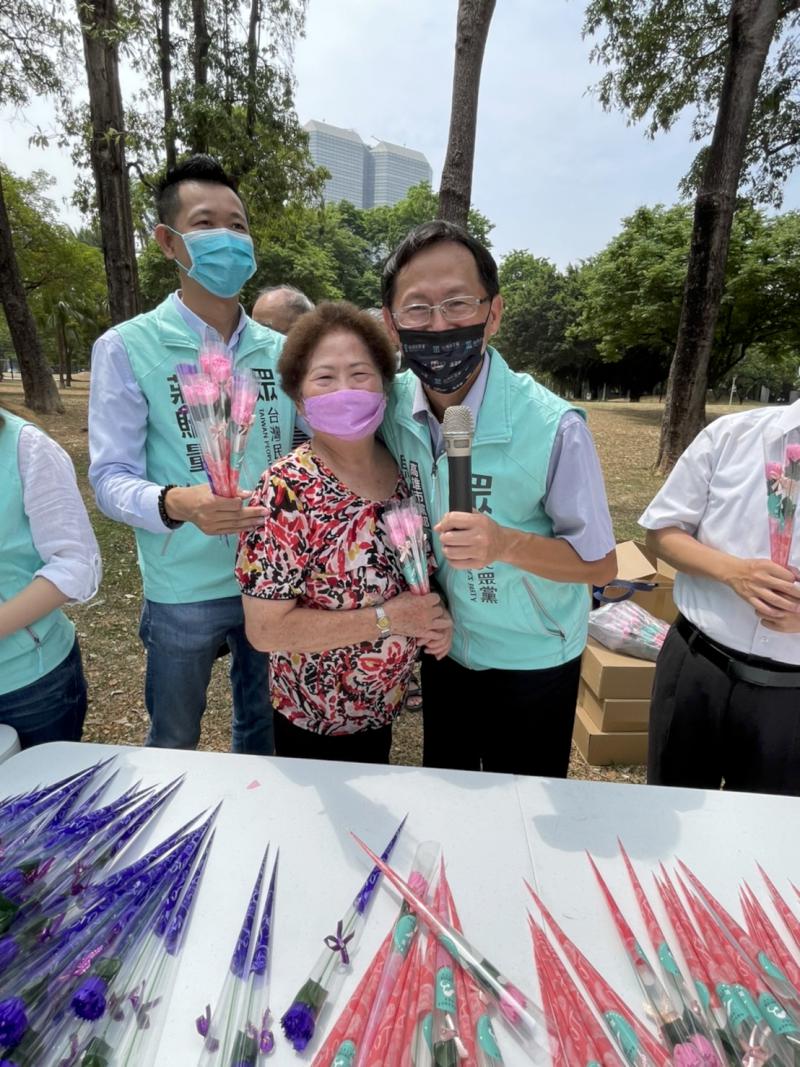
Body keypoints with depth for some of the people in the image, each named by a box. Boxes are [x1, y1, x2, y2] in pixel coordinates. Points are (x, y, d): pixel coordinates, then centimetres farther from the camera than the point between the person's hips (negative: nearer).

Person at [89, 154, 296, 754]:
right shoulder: (128, 348, -7)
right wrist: (176, 504, -31)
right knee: (173, 747, 19)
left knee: (265, 732, 24)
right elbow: (112, 477, -11)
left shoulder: (280, 351, 5)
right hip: (184, 591, -3)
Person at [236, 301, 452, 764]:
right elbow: (265, 629, -23)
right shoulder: (288, 490, -24)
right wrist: (387, 618, -25)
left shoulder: (402, 468, -7)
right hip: (315, 725, -5)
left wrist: (435, 618, -12)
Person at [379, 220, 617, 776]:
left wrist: (507, 544, -36)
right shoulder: (390, 406, -13)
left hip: (532, 664, -3)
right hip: (441, 650, 4)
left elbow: (600, 564, -18)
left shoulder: (554, 427, -26)